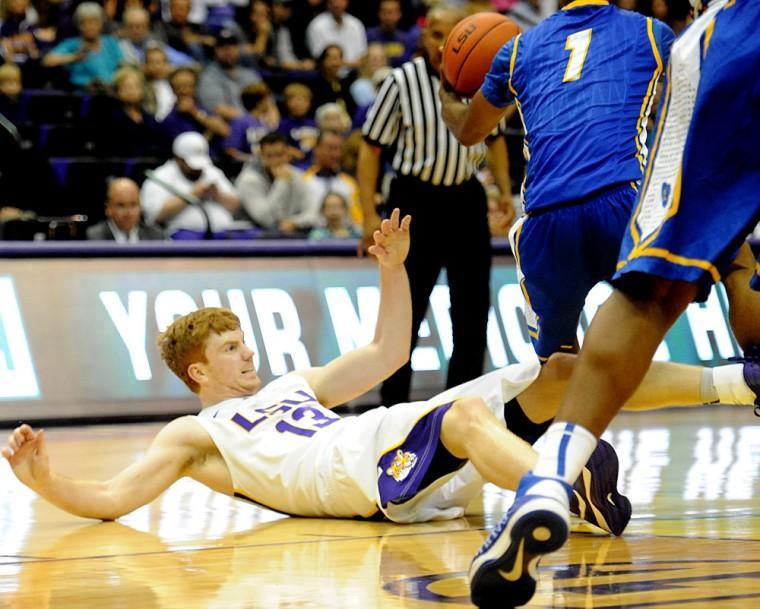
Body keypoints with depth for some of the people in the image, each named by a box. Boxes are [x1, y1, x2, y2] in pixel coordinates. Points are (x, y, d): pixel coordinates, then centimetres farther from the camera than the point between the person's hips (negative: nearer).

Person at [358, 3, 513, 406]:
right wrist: (370, 214, -11)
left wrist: (505, 190, 7)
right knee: (406, 308, 0)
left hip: (466, 199, 4)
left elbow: (494, 137, 17)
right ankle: (394, 401, 11)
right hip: (415, 200, -4)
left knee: (472, 306, 7)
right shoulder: (402, 81, -9)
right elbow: (371, 146, -6)